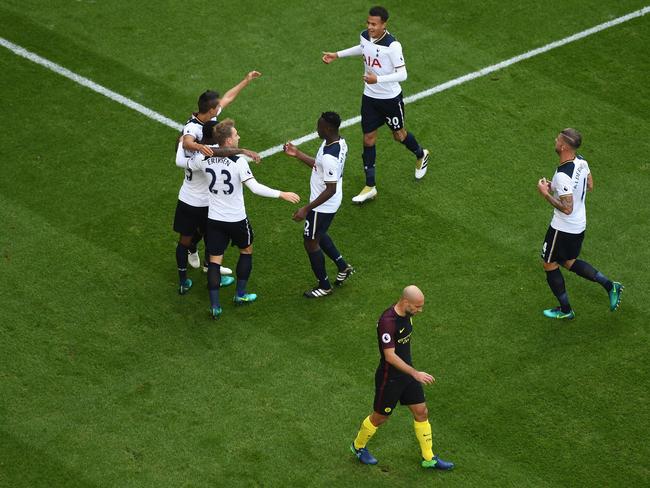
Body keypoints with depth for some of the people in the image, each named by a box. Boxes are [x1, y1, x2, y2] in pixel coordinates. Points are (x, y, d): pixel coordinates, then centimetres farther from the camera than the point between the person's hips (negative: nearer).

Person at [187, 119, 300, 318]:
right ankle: (240, 295, 31)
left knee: (214, 259, 8)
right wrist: (282, 194, -26)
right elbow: (255, 188, -31)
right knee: (246, 251, 24)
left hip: (214, 219, 3)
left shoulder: (204, 158, -9)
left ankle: (215, 306, 3)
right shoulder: (238, 162, -23)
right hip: (236, 220, -3)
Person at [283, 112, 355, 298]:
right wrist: (297, 154, 8)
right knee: (319, 236, 30)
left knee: (310, 242, 10)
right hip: (330, 204, 9)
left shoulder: (329, 157, -35)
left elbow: (331, 190, -31)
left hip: (323, 206, -9)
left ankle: (324, 286, 25)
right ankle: (343, 267, 40)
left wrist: (307, 209, -27)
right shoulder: (339, 142, -4)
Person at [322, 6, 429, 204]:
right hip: (369, 97, 5)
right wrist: (337, 55, 17)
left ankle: (421, 155, 50)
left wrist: (377, 79, -39)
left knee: (398, 134, 15)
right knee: (368, 139, 6)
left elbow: (402, 74, -27)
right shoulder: (365, 36, -7)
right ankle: (370, 187, 15)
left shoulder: (392, 46, -28)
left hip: (390, 98, -5)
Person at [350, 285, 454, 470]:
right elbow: (390, 356, -31)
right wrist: (415, 373, -33)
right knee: (380, 417, 11)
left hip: (406, 371, 8)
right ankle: (358, 446, 38)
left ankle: (429, 458, 25)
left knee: (422, 413, 11)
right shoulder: (388, 321, -31)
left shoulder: (406, 314, -3)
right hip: (389, 377, -8)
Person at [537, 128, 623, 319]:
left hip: (563, 228, -9)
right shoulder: (581, 162, -5)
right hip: (579, 225, 9)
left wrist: (546, 193, -21)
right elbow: (590, 186, 11)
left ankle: (565, 310, 24)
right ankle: (609, 285, 17)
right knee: (570, 262, 26)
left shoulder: (563, 175, -32)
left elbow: (567, 208, -31)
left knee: (550, 265, 13)